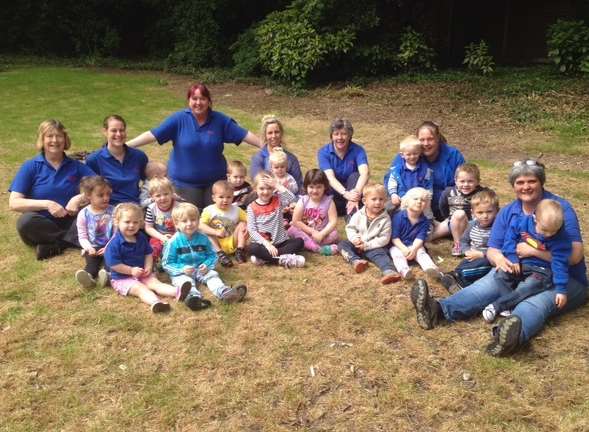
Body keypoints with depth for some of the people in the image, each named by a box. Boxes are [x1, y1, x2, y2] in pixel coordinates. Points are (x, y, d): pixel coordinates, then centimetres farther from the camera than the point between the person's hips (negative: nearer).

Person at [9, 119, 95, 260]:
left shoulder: (75, 166, 7)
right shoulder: (30, 167, 1)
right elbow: (14, 203, -7)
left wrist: (80, 198, -17)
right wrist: (47, 204, -18)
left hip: (69, 222, 1)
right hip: (41, 224, -1)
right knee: (25, 222, -35)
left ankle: (52, 244, -24)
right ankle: (72, 238, -20)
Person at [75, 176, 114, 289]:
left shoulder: (112, 211, 0)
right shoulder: (83, 214, 1)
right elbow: (82, 237, 2)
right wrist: (89, 248, -18)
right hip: (93, 247, 1)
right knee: (92, 260, -28)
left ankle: (107, 273, -56)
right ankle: (89, 275, -55)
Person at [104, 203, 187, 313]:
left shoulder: (141, 238, 4)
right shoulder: (114, 243, -17)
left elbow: (148, 254, 11)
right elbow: (113, 264, -19)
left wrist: (148, 268, -7)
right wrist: (131, 270, -20)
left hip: (142, 274, 6)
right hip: (122, 278, -6)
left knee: (155, 282, -15)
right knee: (139, 288, -29)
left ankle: (178, 292, -39)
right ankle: (155, 302, -57)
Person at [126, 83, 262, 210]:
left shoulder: (220, 119, -3)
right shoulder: (179, 119, -8)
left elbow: (244, 134, -1)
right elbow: (153, 134, -12)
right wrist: (125, 145, -19)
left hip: (215, 181, 2)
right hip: (185, 182, -2)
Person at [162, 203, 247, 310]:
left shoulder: (203, 239, 2)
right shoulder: (174, 242, -8)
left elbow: (212, 255, 10)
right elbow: (167, 263, -5)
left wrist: (207, 265, -12)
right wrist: (182, 269, -21)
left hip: (201, 270, 3)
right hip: (181, 272, -3)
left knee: (212, 275, -22)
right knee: (185, 281, -32)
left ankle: (225, 293, -50)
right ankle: (193, 296, -64)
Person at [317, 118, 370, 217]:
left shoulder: (357, 150, -13)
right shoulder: (323, 152, -12)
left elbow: (365, 173, -31)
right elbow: (330, 178, -26)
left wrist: (356, 193, -51)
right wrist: (345, 193, -46)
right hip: (333, 193, 0)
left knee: (355, 176, -28)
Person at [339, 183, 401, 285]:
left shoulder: (385, 219, -8)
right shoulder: (359, 214, -1)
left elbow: (384, 238, -12)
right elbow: (350, 228, 2)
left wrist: (367, 245, -19)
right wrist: (355, 239, -19)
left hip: (374, 248, -4)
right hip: (358, 245, 4)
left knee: (380, 253, -33)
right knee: (343, 244, -15)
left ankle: (389, 271, -57)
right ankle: (356, 261, -35)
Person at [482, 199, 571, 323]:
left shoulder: (560, 239, -18)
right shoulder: (522, 222, -14)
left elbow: (559, 263, -14)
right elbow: (510, 236, 0)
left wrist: (561, 289, -15)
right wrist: (512, 258, -11)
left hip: (540, 270, -4)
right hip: (519, 264, 4)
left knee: (525, 288, -29)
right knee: (500, 275, -20)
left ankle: (496, 306, -18)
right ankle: (513, 304, -20)